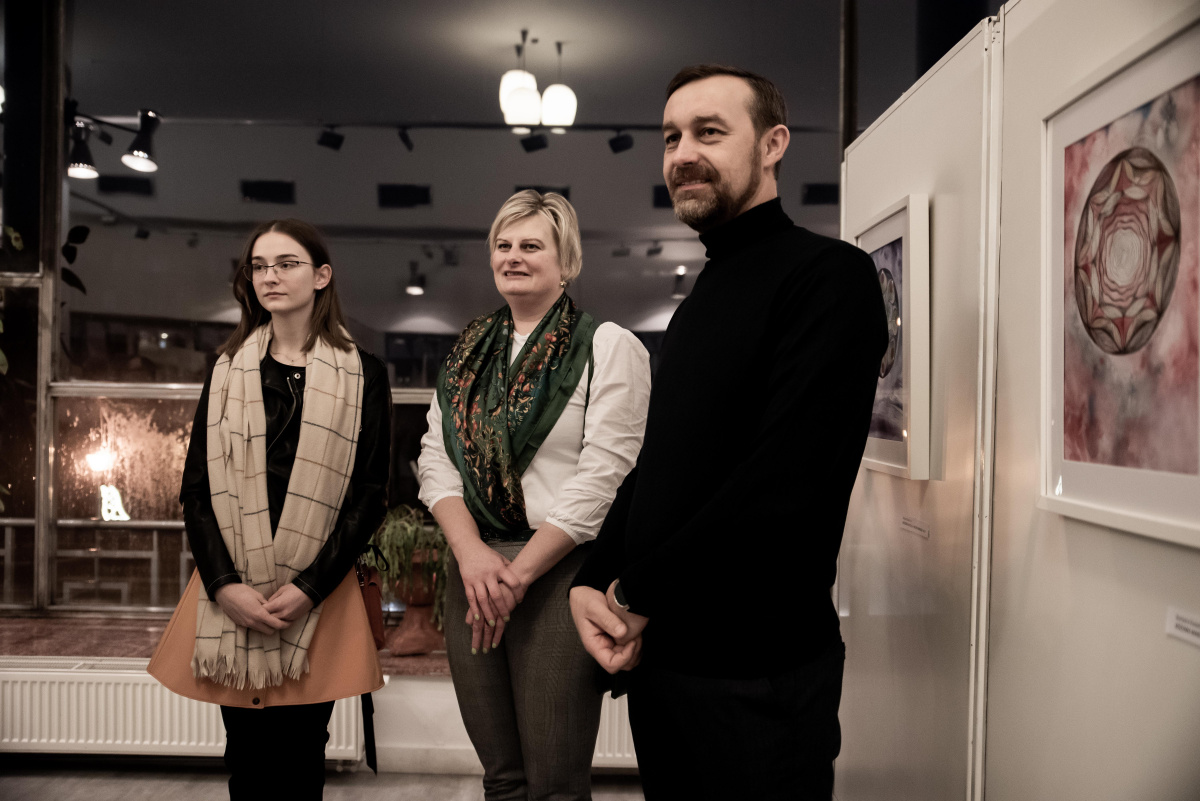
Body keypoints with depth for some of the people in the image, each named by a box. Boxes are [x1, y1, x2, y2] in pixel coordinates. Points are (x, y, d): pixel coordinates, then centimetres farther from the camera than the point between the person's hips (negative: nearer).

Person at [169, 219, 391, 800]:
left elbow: (370, 494, -2)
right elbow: (196, 487, 6)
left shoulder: (363, 375, 2)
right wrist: (225, 585, -9)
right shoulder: (228, 370, 11)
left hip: (319, 594, -2)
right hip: (231, 593, 2)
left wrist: (308, 588, -12)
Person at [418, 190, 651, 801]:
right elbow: (435, 460, 8)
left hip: (559, 575, -5)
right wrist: (472, 554, -9)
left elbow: (602, 476, -11)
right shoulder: (468, 353, 15)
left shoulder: (609, 348, -3)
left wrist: (517, 573, -13)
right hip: (473, 573, 5)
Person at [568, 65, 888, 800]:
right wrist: (592, 581, 0)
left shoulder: (829, 276, -14)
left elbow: (786, 485, -23)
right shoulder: (700, 302, 15)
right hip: (660, 654, 8)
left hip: (756, 669, -8)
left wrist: (637, 591, -14)